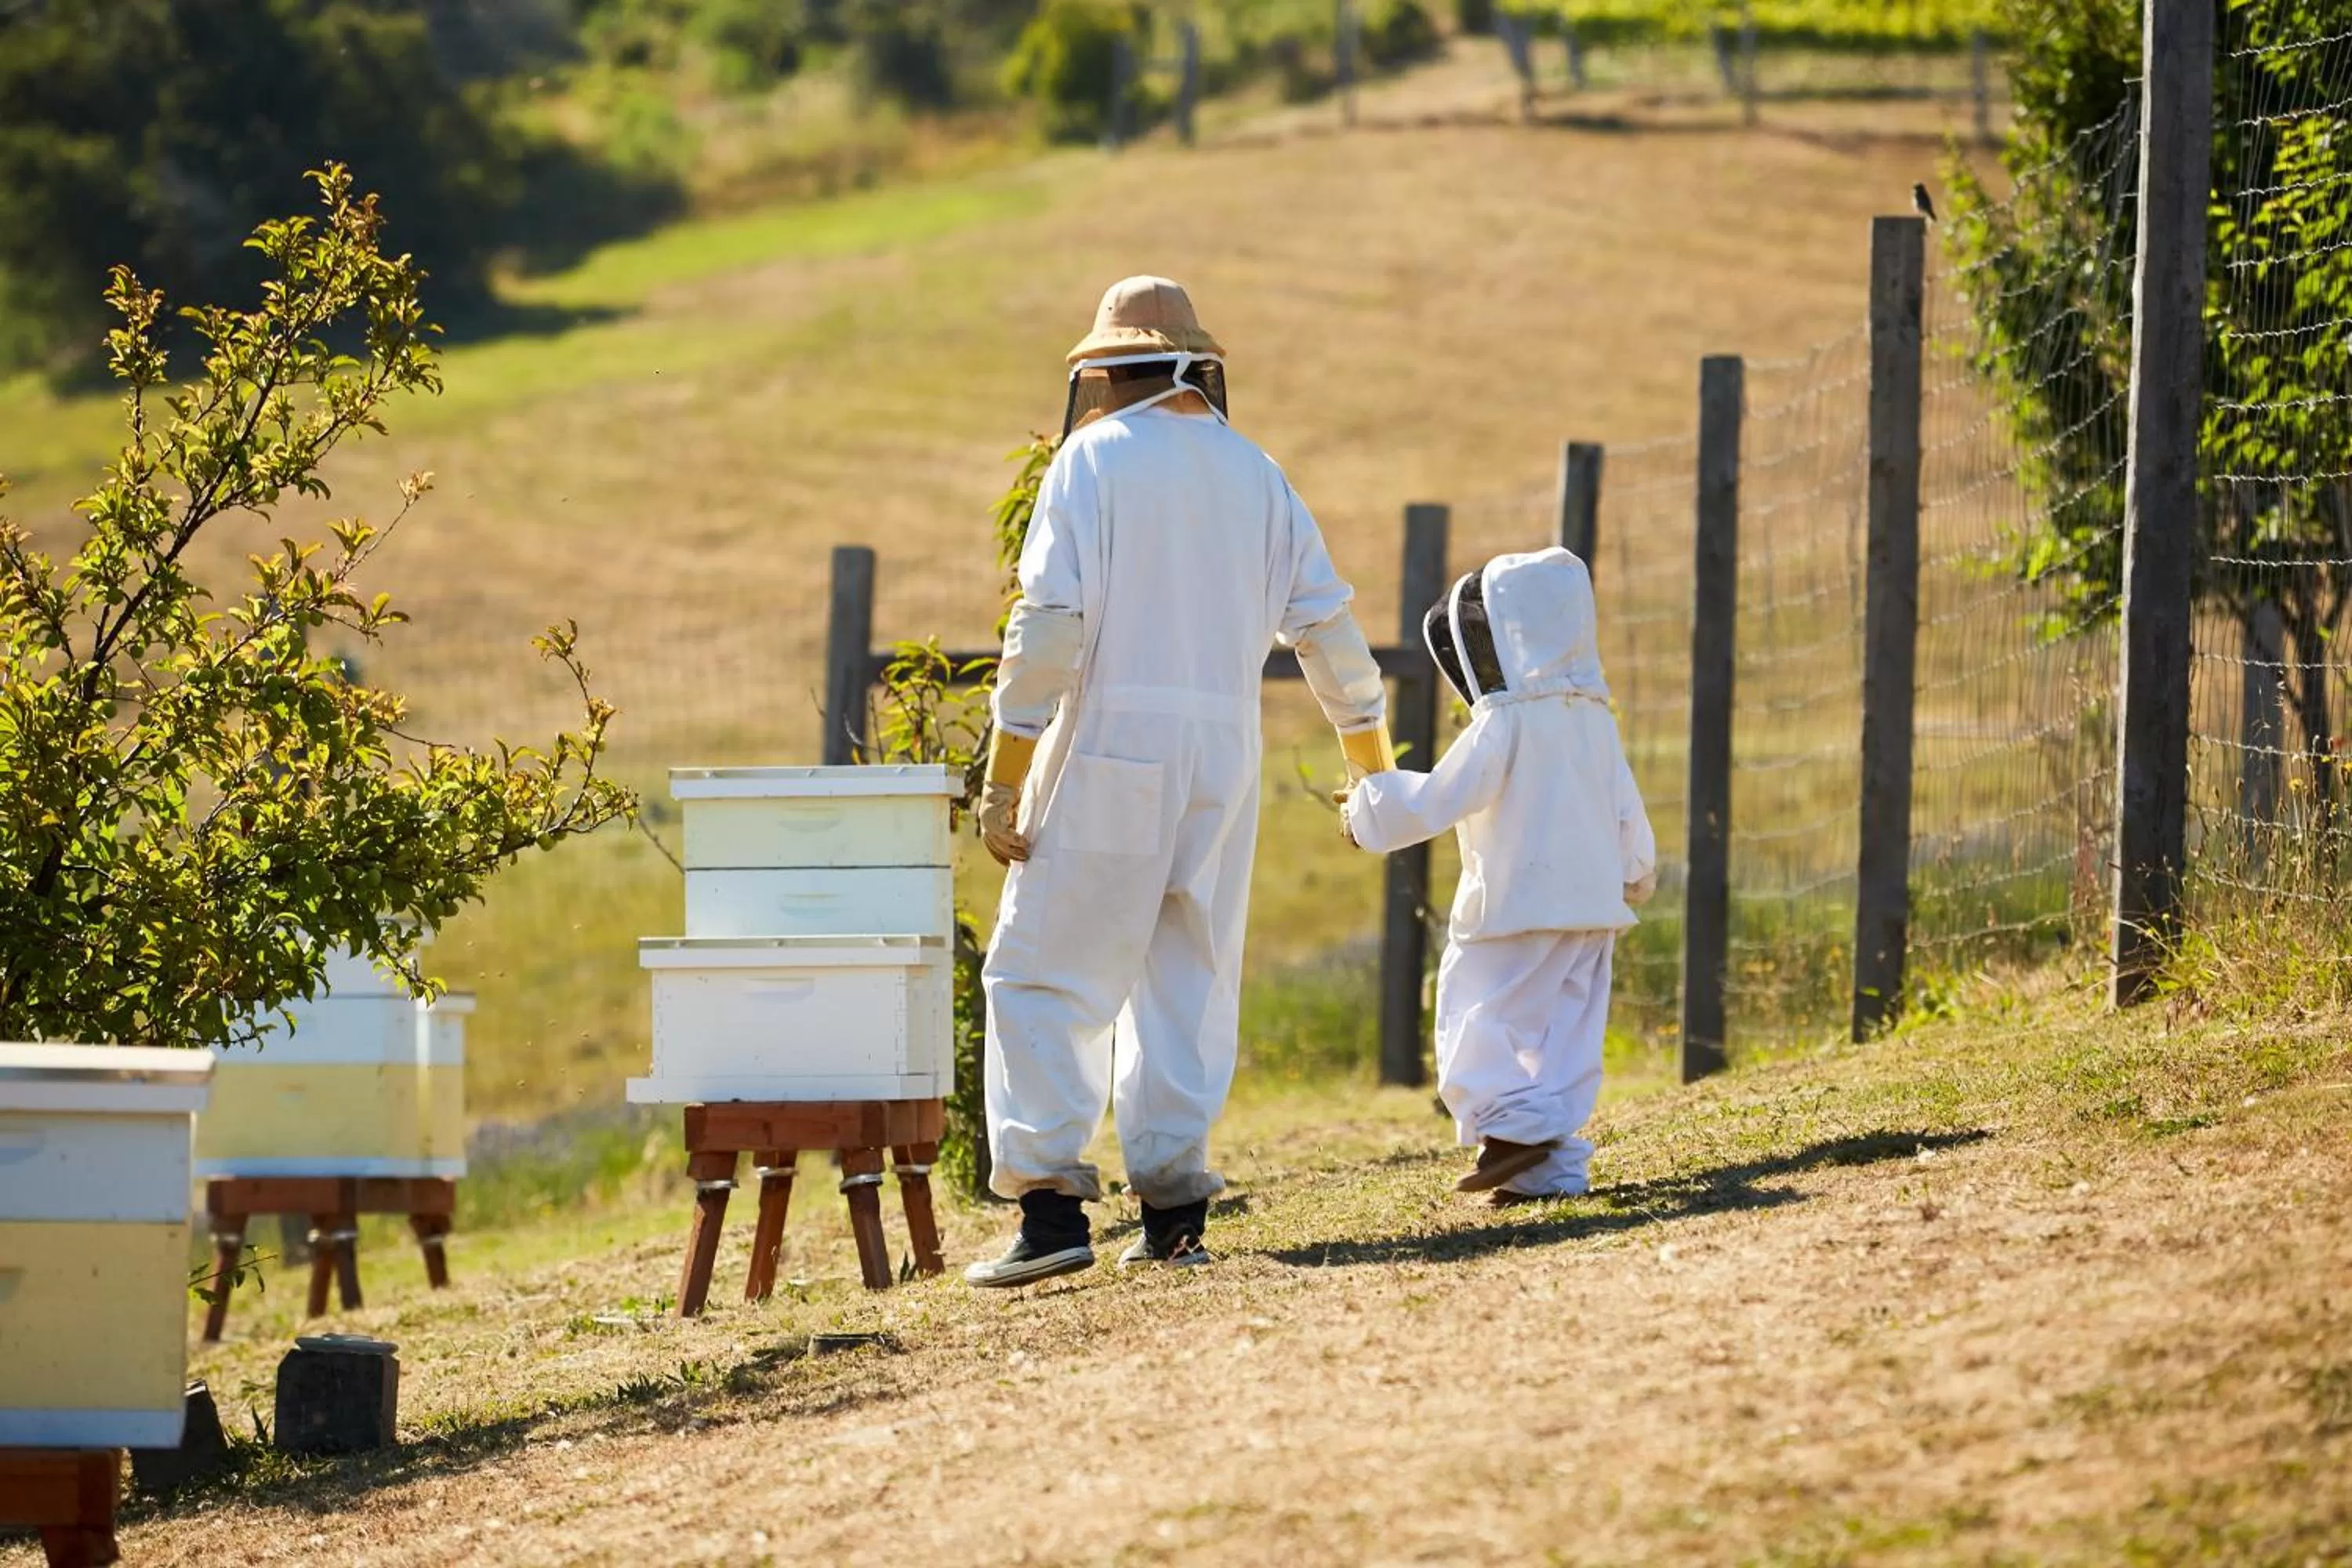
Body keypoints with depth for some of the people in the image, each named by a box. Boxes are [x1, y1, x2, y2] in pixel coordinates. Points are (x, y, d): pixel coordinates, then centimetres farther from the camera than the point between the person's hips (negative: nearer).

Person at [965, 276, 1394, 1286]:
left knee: (1045, 978, -3)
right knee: (1188, 983, 12)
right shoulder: (1252, 472, 12)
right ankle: (1174, 1209, 9)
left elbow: (1049, 622, -12)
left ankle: (1051, 1206, -12)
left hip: (1109, 747, -5)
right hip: (1222, 756, 5)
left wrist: (1006, 778, -11)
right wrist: (1372, 756, 28)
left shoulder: (1095, 459, -4)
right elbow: (1324, 622, 14)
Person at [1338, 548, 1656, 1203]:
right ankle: (1555, 1163, 5)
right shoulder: (1593, 718, 9)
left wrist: (1371, 807, 1)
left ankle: (1512, 1124, -18)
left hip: (1518, 903, -7)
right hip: (1593, 903, 7)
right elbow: (1626, 807, 18)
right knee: (1565, 1032, 8)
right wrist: (1635, 872, 34)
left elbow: (1438, 797, -14)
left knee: (1475, 1014, -2)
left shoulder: (1504, 720, -13)